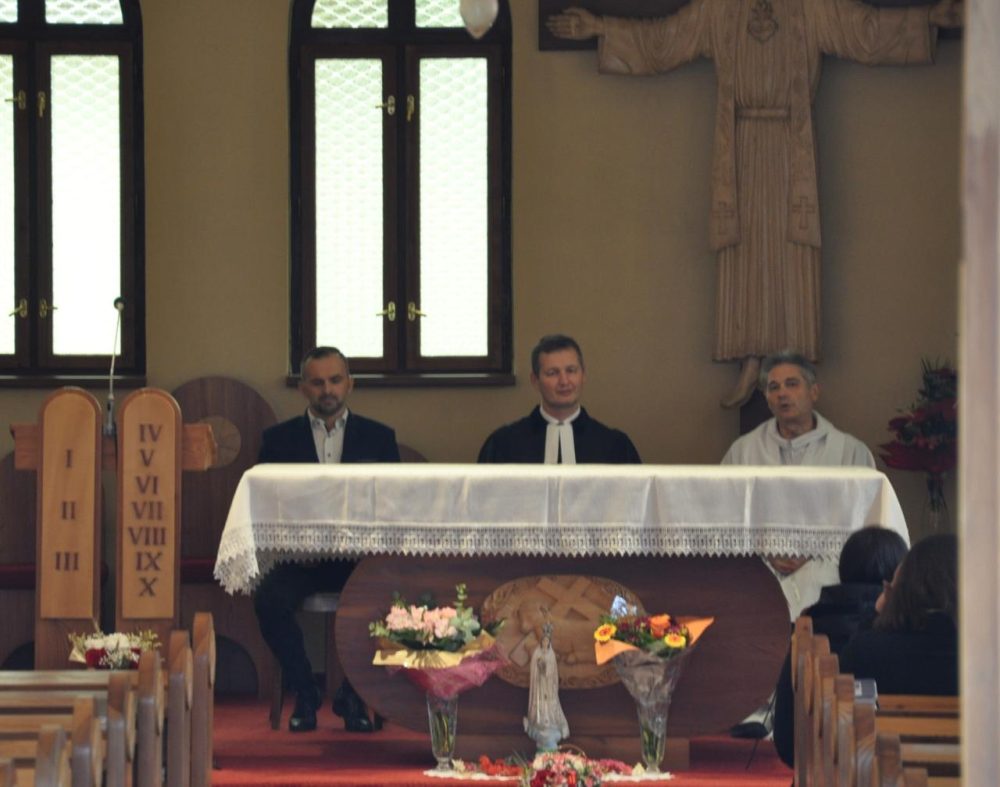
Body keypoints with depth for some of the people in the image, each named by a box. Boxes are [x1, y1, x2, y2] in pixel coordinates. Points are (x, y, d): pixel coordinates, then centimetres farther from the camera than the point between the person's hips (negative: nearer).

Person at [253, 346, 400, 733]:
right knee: (269, 599, -31)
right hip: (300, 557, 0)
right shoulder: (279, 439, 12)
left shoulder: (379, 437, 13)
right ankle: (304, 694, -9)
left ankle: (354, 696, -11)